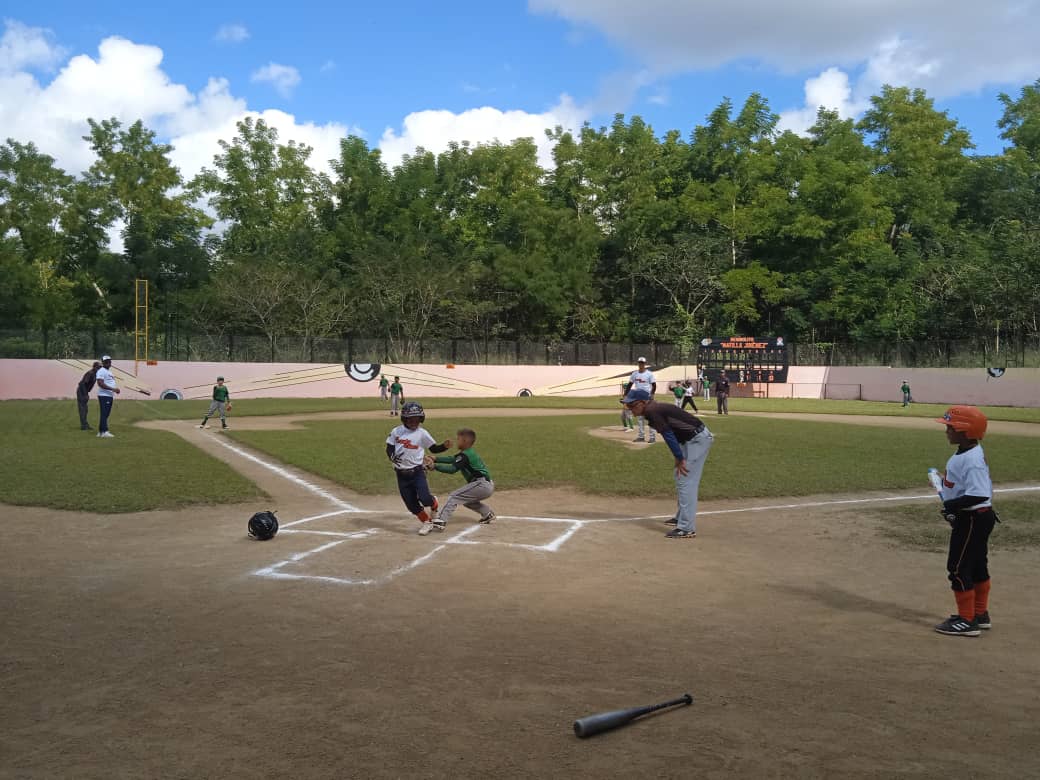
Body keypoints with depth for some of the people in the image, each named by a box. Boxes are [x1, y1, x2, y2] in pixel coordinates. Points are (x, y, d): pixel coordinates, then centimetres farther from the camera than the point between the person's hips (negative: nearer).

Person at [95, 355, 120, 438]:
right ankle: (105, 432, -14)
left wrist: (115, 390, 12)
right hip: (104, 396, -10)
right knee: (104, 414, -11)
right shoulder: (101, 371, -10)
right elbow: (101, 384, -21)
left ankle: (100, 432, 15)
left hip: (110, 396, 10)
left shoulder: (109, 371, 21)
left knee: (105, 415, 11)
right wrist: (113, 389, -25)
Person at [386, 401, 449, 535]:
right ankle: (427, 522, 24)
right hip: (402, 474, 2)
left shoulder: (422, 433, -3)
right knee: (411, 504, 4)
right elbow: (389, 448, 7)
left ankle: (433, 502, 19)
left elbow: (434, 448, 3)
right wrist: (392, 456, -14)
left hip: (417, 472, -2)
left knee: (424, 498, -18)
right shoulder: (396, 432, 1)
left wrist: (445, 446, -15)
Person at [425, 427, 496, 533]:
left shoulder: (464, 455, -13)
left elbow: (452, 469, -21)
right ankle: (488, 514, 34)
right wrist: (436, 459, 8)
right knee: (467, 499, 31)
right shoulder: (470, 452, 16)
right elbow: (452, 459, 18)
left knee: (454, 497, -12)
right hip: (488, 485, 10)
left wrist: (435, 466, -19)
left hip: (481, 485, -10)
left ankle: (441, 522, -23)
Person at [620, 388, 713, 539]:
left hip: (697, 439, -11)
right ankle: (681, 516, 37)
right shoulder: (654, 409, 10)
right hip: (694, 438, 11)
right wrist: (679, 458, 9)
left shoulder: (652, 412, -19)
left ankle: (686, 529, -11)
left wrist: (680, 459, -17)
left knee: (686, 482, -11)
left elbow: (669, 435, -21)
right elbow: (671, 434, 13)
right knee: (680, 476, 23)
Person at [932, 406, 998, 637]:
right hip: (978, 517, 11)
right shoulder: (966, 453, 6)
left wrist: (953, 505, -27)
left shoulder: (971, 459, -26)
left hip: (971, 520, -11)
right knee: (977, 566, 20)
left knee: (958, 568, -2)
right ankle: (980, 615, 33)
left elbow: (980, 494, -32)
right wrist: (945, 489, 10)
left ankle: (967, 621, 7)